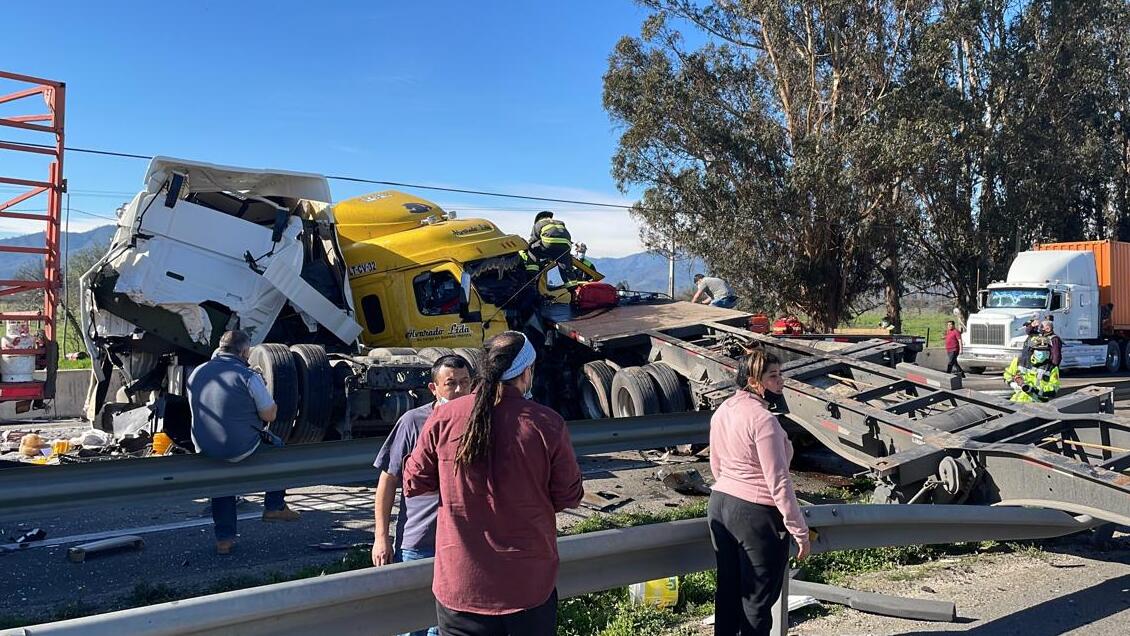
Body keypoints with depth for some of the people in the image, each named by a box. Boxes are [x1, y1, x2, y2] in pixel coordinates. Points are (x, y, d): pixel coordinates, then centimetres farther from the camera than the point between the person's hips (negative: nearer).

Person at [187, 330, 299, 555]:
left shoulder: (196, 374, 4)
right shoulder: (248, 376, -16)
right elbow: (270, 415, -11)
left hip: (205, 450, 5)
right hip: (241, 450, -5)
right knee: (277, 446, 23)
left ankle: (224, 538, 29)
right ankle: (274, 507, 29)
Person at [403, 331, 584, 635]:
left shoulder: (444, 417, -10)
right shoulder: (547, 424, -14)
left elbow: (413, 484, 0)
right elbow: (569, 497, -4)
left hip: (460, 586, 1)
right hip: (530, 586, -1)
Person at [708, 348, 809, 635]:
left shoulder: (721, 412, 5)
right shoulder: (763, 419, -20)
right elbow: (778, 482, -21)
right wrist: (800, 531, -14)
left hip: (719, 505, 8)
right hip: (756, 514, -8)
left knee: (727, 590, 18)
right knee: (758, 600, 6)